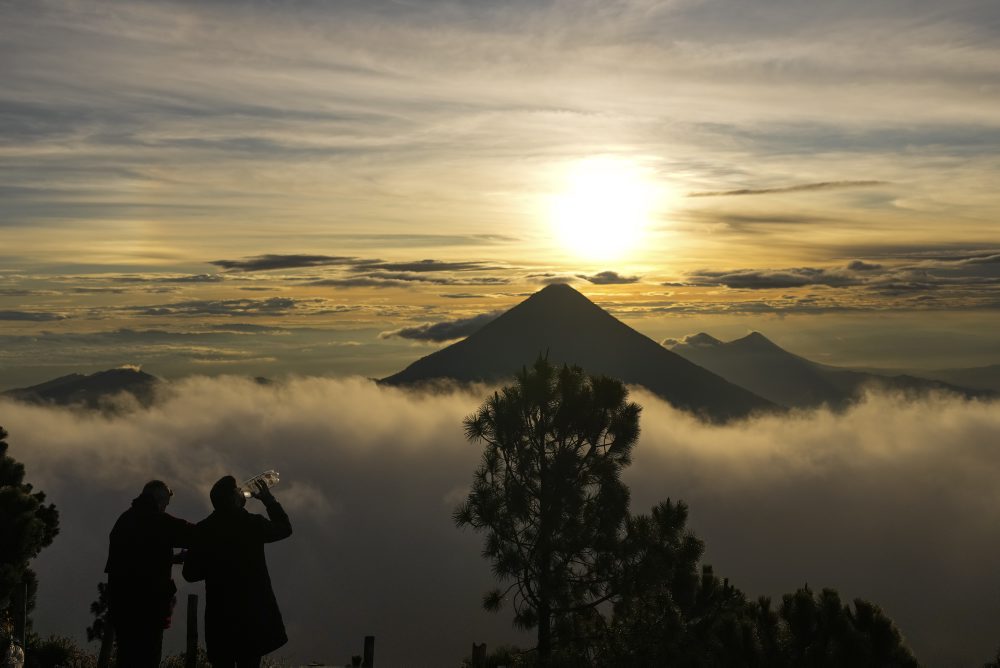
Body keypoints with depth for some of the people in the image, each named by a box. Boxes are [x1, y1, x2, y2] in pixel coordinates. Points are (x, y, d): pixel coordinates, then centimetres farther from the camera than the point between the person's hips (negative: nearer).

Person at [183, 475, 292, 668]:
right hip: (252, 612, -2)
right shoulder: (253, 524, -7)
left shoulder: (203, 529, -3)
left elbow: (190, 573, 1)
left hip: (219, 615, 2)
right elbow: (285, 528, 13)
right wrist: (269, 500, 21)